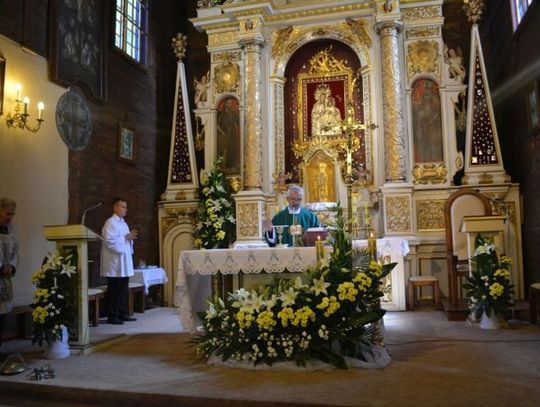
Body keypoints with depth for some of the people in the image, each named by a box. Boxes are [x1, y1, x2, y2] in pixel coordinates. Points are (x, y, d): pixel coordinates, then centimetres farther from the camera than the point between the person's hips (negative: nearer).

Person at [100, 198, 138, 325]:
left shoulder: (123, 223, 17)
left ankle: (123, 314, 19)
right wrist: (125, 238, -16)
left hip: (124, 262, 9)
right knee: (114, 291, -2)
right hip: (115, 263, -8)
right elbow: (109, 241, -20)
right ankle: (113, 317, 4)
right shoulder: (110, 222, -10)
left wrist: (130, 238, 3)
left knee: (123, 290, 11)